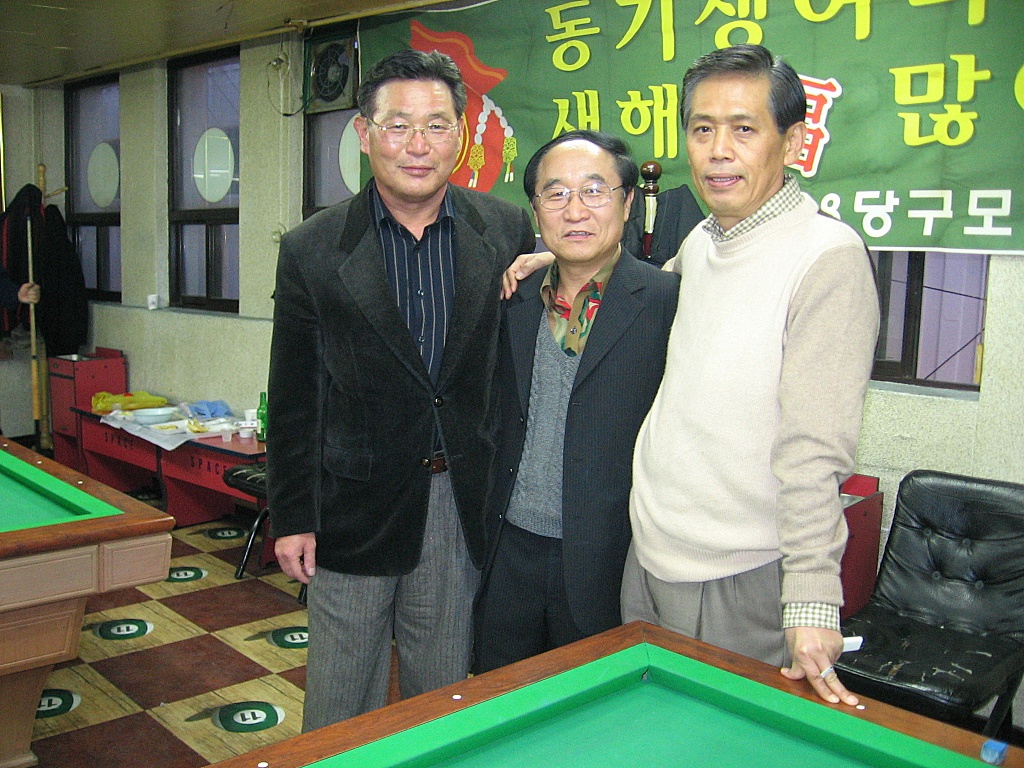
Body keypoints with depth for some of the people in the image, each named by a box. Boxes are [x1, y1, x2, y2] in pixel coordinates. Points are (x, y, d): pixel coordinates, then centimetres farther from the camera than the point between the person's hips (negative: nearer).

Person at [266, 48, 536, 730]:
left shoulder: (508, 233, -1)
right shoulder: (312, 251, -4)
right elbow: (293, 398, -1)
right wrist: (292, 518, -1)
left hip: (462, 500, 1)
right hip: (355, 503, -1)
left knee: (447, 695, 16)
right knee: (341, 709, 12)